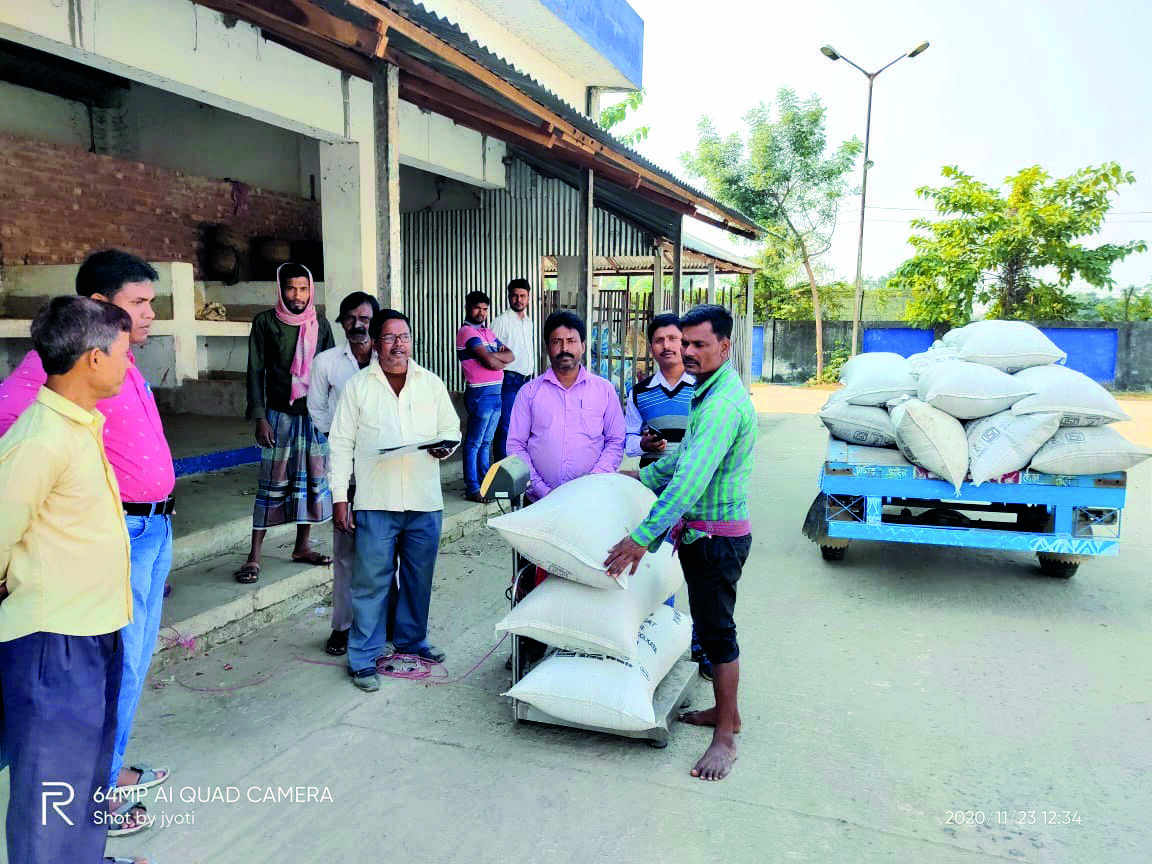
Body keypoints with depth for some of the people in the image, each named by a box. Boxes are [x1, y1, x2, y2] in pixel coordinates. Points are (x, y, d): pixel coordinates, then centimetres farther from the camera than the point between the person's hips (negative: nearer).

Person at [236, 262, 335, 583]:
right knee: (272, 484, -4)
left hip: (316, 415, 4)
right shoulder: (265, 322, -1)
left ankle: (302, 547, 20)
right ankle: (254, 555, 3)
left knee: (313, 481, 7)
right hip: (280, 415, -3)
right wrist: (259, 417, -8)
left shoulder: (320, 324, 8)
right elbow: (256, 372, -1)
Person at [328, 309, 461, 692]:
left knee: (419, 578, 14)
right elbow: (341, 444, 2)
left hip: (425, 502, 3)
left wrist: (446, 445, -8)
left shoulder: (432, 384, 8)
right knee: (371, 581, 0)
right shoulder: (357, 386, 2)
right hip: (375, 502, -3)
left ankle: (411, 639, 34)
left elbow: (451, 428, 17)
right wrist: (339, 496, -3)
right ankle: (364, 658, 13)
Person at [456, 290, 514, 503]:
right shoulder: (467, 331, -8)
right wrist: (501, 359, 2)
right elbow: (489, 361, -18)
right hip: (480, 393, -9)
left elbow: (510, 356, 11)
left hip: (496, 392, 9)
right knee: (474, 442, -2)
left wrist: (494, 355, -7)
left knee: (486, 441, 14)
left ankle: (485, 483, 22)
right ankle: (472, 489, 2)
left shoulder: (487, 332, 19)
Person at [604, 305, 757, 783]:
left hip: (716, 537, -10)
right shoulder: (710, 392, 11)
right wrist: (644, 476, 20)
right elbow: (687, 455, 23)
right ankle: (726, 711, 36)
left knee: (717, 631, 0)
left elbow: (691, 478, -33)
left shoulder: (723, 403, -24)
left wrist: (643, 536, -35)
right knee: (711, 625, 20)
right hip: (702, 533, 10)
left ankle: (724, 738, 14)